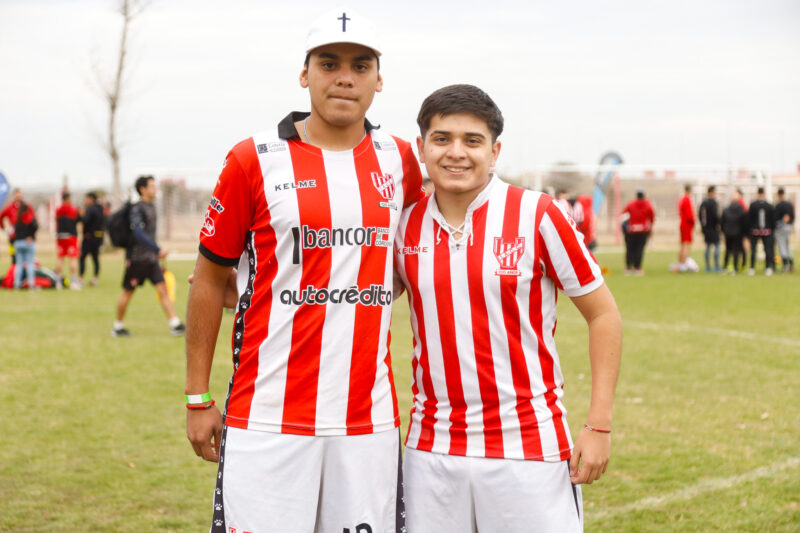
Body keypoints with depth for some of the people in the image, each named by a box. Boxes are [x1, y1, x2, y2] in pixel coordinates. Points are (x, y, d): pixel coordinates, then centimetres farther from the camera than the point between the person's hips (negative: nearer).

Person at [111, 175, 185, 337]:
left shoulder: (151, 207, 12)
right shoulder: (137, 209, -15)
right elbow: (138, 233, -27)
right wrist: (158, 249, -34)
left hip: (151, 257, 7)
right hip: (137, 258, -7)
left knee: (163, 289, -3)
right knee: (128, 292, 5)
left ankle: (175, 325, -8)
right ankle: (118, 326, 19)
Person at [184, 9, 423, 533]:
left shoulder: (400, 160, 8)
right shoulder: (254, 160, -1)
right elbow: (210, 279, 4)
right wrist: (198, 398, 3)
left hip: (370, 419, 3)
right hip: (267, 417, -3)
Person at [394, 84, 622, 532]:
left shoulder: (538, 215, -6)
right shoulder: (406, 226, 4)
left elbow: (603, 315, -1)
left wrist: (600, 426, -6)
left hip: (528, 446, -3)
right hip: (431, 450, 3)